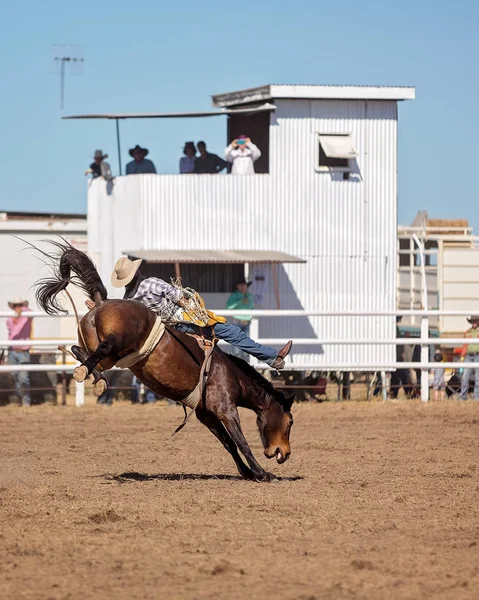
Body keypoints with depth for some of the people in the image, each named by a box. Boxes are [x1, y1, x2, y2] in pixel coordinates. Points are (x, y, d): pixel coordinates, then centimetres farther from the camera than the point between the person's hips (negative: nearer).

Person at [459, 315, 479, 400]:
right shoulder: (468, 332, 12)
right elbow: (465, 345, 14)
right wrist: (462, 356, 6)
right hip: (469, 356, 3)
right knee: (465, 377, -3)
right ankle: (463, 396, 1)